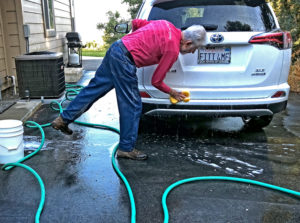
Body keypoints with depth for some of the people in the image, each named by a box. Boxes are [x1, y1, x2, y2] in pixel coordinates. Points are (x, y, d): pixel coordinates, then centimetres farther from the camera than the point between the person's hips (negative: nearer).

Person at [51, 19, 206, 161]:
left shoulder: (167, 25, 12)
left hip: (115, 48, 9)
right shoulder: (173, 50, -10)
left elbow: (136, 22, 20)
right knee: (132, 106, 0)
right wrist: (172, 93, 12)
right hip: (124, 60, -9)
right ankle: (126, 148, 11)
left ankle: (64, 119, 27)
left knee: (94, 87, 18)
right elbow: (156, 81, -4)